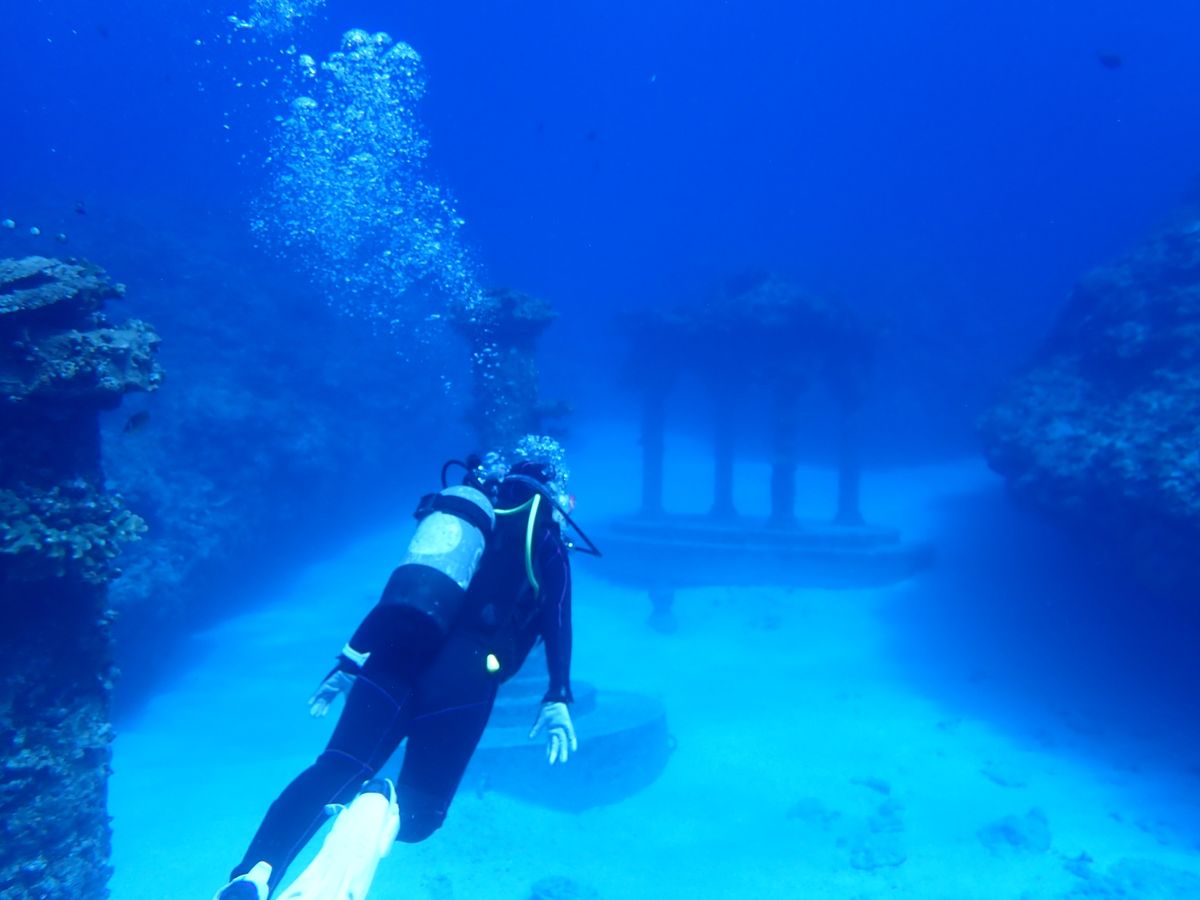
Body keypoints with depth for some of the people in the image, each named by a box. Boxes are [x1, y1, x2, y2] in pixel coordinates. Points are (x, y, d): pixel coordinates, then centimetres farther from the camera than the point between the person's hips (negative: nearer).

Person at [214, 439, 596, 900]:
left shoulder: (462, 510, 32)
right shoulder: (544, 535, 18)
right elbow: (557, 615, 2)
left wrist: (350, 662, 28)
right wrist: (557, 699, -4)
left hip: (393, 652, 4)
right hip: (462, 671, -4)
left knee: (332, 773, -3)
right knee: (419, 811, 3)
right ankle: (384, 804, -32)